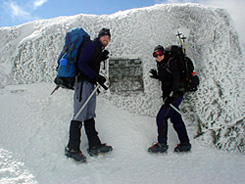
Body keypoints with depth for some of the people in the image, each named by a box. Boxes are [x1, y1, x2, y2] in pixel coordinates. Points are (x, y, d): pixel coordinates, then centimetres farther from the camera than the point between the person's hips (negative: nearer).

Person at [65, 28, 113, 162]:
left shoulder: (99, 50, 23)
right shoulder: (91, 46, -5)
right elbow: (81, 64, -15)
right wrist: (96, 77, -18)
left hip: (90, 84, 10)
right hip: (83, 82, -10)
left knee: (90, 115, 7)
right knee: (79, 115, -11)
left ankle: (94, 146, 9)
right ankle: (72, 148, -7)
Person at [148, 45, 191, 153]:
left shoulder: (171, 62, -10)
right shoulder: (161, 65, 15)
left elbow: (176, 79, -19)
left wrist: (171, 94, -25)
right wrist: (157, 76, 11)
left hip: (175, 95, -9)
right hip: (169, 96, 9)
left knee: (161, 117, -12)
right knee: (176, 119, 12)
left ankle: (162, 144, -4)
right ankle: (185, 143, 21)